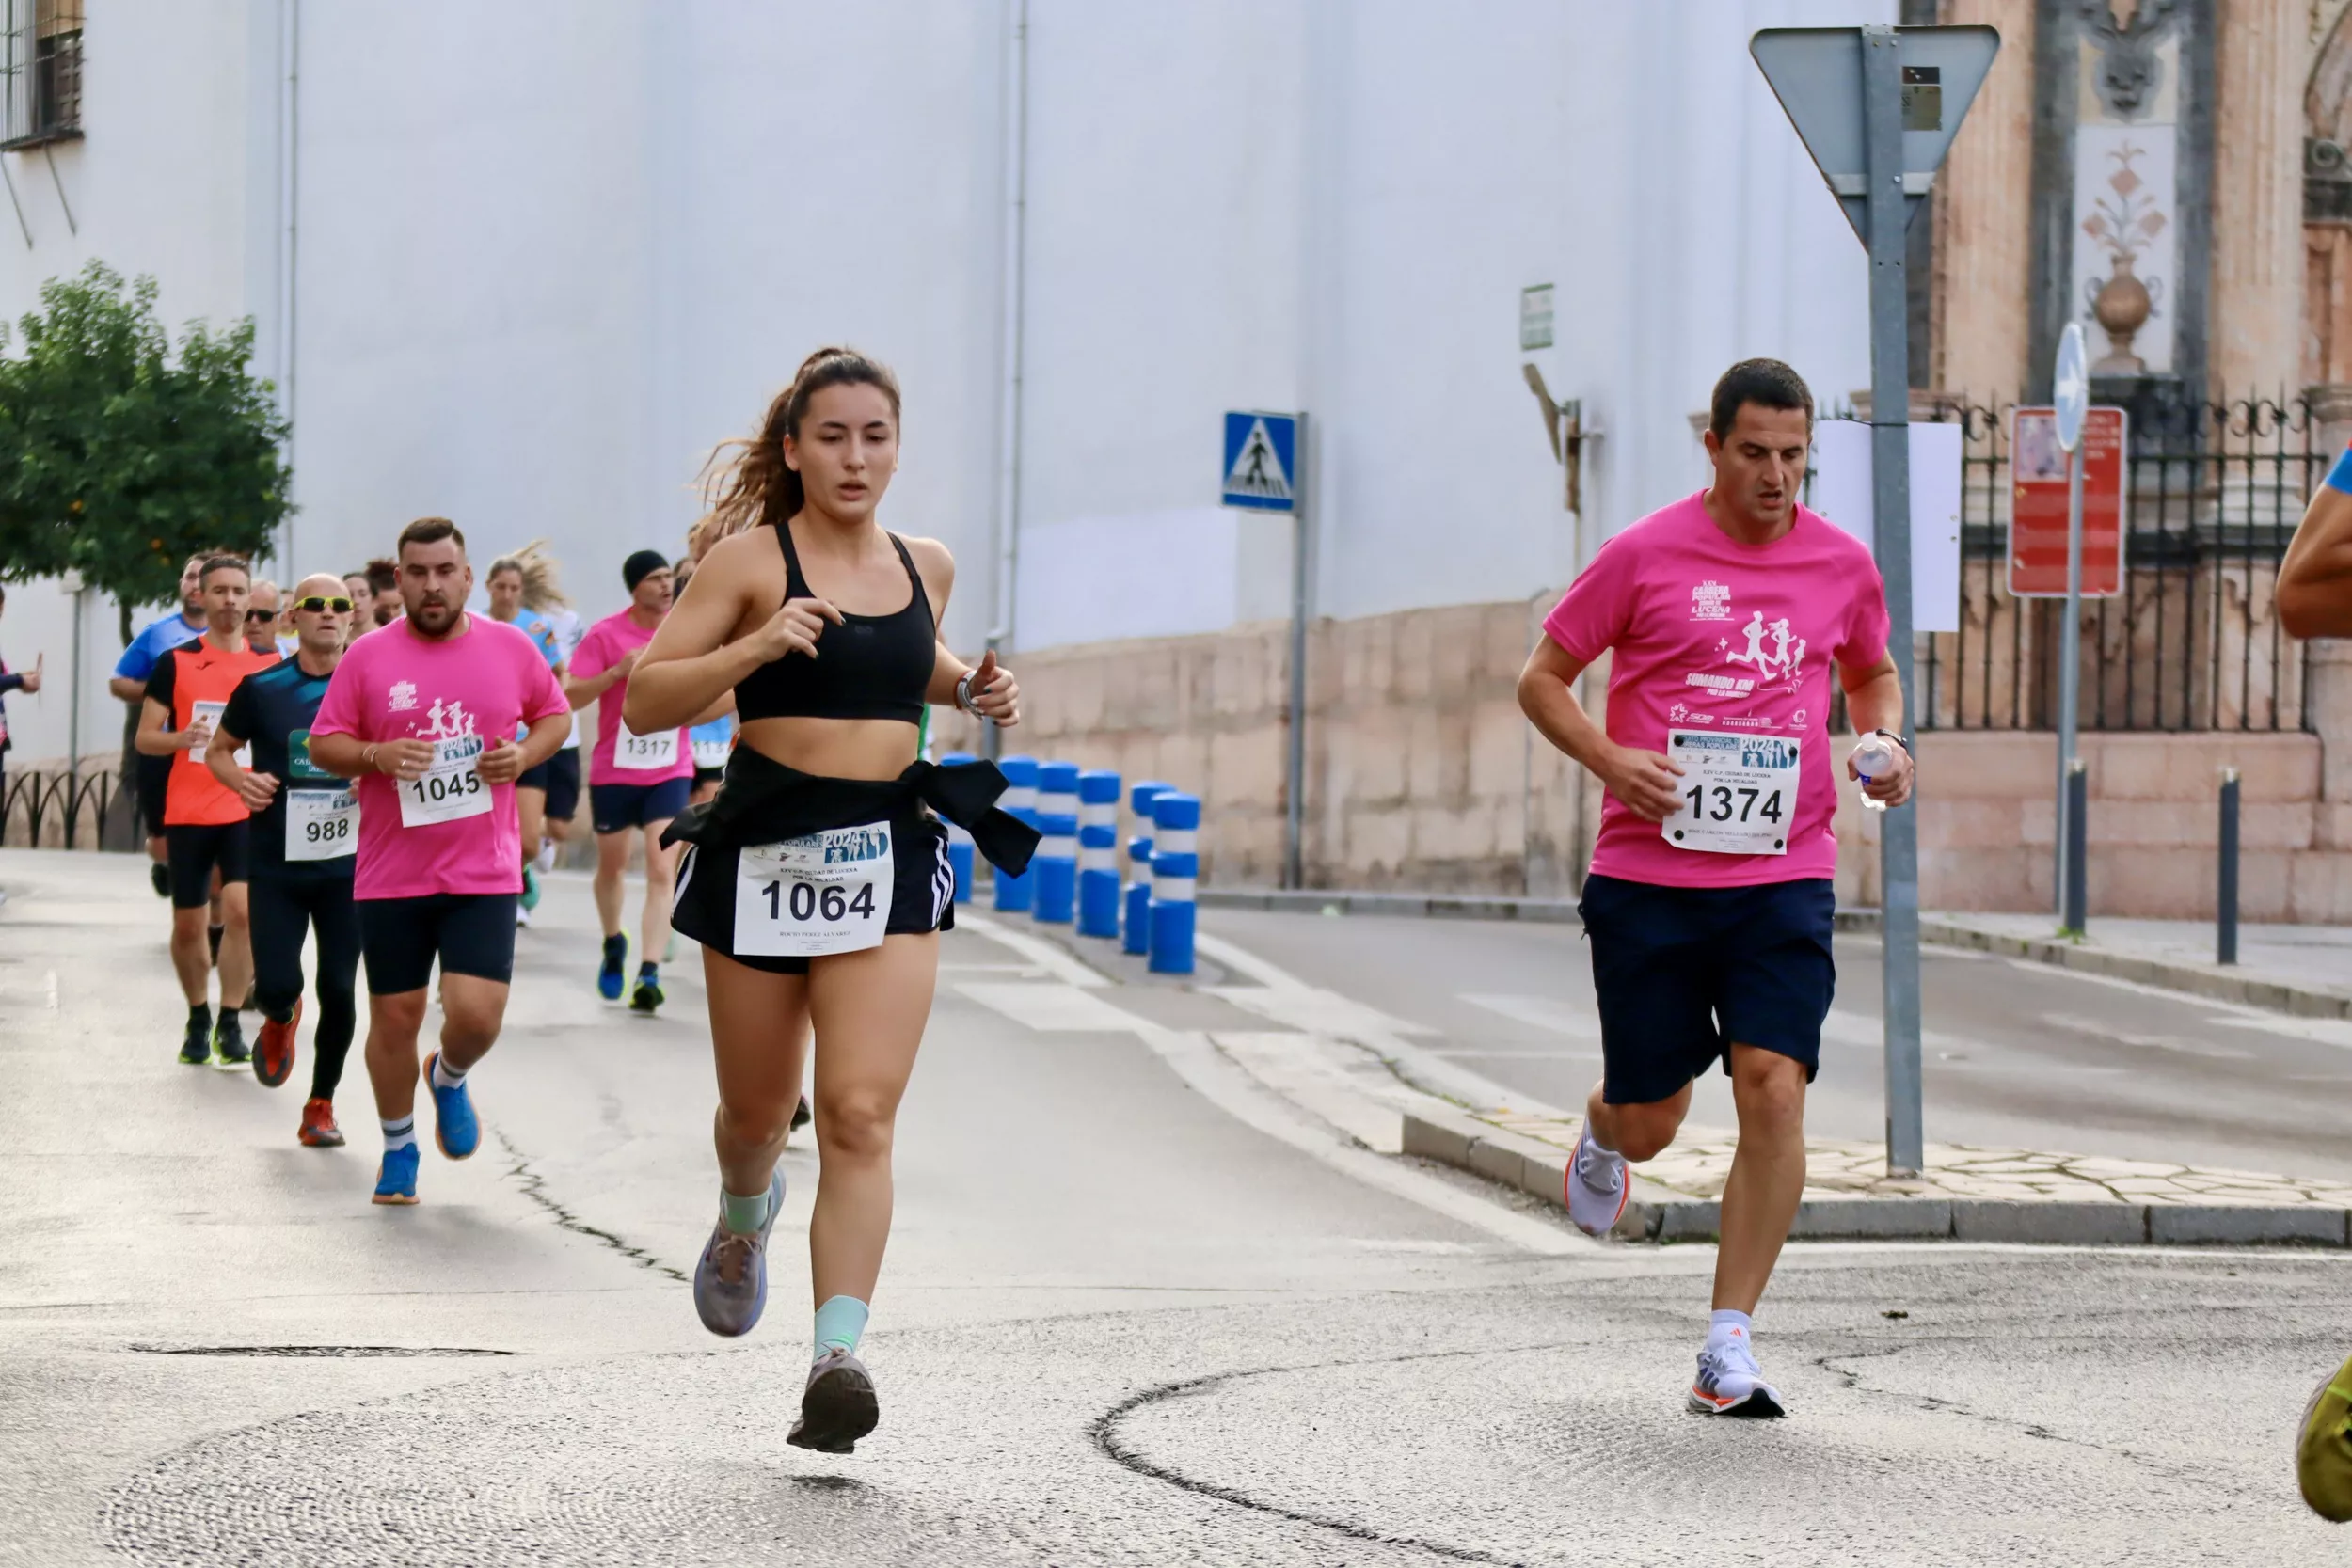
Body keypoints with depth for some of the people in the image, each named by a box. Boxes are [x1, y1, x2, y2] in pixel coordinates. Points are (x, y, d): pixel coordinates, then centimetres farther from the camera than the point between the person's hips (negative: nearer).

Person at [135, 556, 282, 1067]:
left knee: (241, 908, -18)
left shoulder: (272, 665, 5)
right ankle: (198, 1020, 26)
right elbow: (145, 738, 3)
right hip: (187, 812, 1)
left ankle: (230, 1022, -9)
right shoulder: (175, 663, 2)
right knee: (188, 924, 6)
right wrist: (184, 737, -16)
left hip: (247, 811, -1)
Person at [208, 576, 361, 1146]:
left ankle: (321, 1105, 16)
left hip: (346, 867, 1)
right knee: (276, 986, -9)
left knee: (338, 989, -2)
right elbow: (218, 751, 12)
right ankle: (281, 1020, 30)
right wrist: (241, 781, -9)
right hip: (276, 867, -1)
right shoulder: (262, 688, -2)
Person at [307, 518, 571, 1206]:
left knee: (477, 1015, -11)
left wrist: (524, 755, -5)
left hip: (484, 873, 0)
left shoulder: (511, 649, 2)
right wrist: (377, 755, -17)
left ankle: (449, 1079, 25)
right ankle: (398, 1148, 29)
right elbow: (323, 743, 2)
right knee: (395, 1019, 6)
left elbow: (555, 714, 15)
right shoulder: (368, 657, -2)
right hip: (391, 874, 0)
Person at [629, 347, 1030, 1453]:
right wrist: (757, 646, -21)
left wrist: (971, 691, 12)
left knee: (861, 1114, -13)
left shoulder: (925, 567, 10)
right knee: (756, 1110, 13)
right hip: (766, 852, -2)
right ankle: (743, 1219, 50)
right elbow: (644, 701, -8)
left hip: (889, 857, 2)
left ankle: (838, 1359, -20)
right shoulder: (749, 560, -4)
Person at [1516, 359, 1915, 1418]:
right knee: (1651, 1115, 6)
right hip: (1647, 874, -1)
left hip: (1782, 874, 1)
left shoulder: (1842, 565, 7)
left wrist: (1885, 743, 5)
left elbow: (1872, 673, 26)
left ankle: (1729, 1345, -8)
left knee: (1774, 1087, -15)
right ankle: (1602, 1141, 47)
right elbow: (1542, 679, 4)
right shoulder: (1645, 555, -3)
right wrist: (1609, 758, -13)